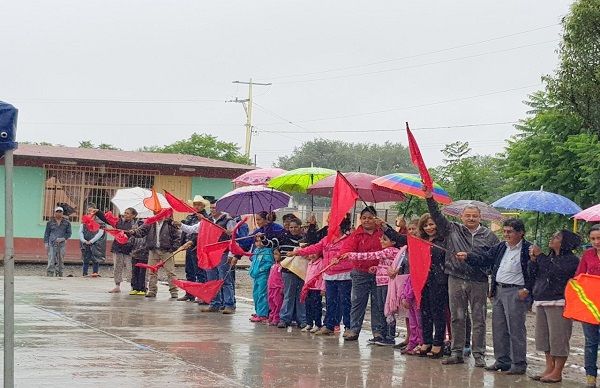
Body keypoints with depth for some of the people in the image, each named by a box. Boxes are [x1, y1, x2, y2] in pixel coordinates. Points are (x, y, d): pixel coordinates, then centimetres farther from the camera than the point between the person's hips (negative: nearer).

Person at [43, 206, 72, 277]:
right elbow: (46, 233, 9)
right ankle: (49, 275, -10)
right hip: (52, 244, -1)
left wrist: (64, 238, -8)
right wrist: (46, 243, 1)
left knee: (61, 260, 2)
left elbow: (69, 233, 9)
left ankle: (59, 275, 7)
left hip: (62, 244, 1)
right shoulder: (50, 222, 7)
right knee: (51, 261, -9)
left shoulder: (66, 222, 8)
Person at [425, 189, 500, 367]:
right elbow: (438, 217, 0)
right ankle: (457, 353, 16)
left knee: (479, 320, 3)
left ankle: (479, 355, 9)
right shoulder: (452, 230, 7)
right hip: (456, 280, 1)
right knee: (457, 318, 7)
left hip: (479, 282, -1)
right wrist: (430, 198, -14)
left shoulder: (489, 236, 6)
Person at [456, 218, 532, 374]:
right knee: (498, 328, 11)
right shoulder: (501, 248, 15)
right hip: (499, 290, 8)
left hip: (516, 292, -8)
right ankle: (502, 361, 21)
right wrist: (467, 257, 1)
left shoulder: (528, 249, -8)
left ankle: (519, 364, 3)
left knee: (516, 329, -5)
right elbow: (484, 259, 15)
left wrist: (527, 289, -15)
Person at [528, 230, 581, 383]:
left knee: (558, 338, -5)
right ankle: (549, 368, 20)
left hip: (558, 303, -8)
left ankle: (557, 372, 0)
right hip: (541, 302, 9)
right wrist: (533, 259, -1)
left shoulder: (571, 259, -8)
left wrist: (540, 255, -16)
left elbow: (555, 271, -23)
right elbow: (533, 274, 15)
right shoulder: (550, 257, 16)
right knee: (545, 337, 12)